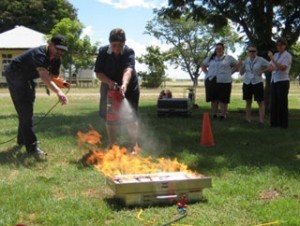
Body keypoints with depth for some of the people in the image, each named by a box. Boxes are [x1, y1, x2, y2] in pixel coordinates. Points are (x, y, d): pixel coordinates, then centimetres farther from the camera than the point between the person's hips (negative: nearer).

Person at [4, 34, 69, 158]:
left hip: (27, 78, 10)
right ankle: (32, 147, -17)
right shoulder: (39, 54, -35)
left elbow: (52, 77, -1)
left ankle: (22, 139, 33)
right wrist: (58, 91, -64)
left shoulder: (55, 59, -6)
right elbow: (44, 76, -51)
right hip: (15, 76, -9)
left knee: (27, 110, 18)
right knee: (25, 111, -15)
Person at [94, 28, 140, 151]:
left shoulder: (129, 52, -21)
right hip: (109, 88, 3)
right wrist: (109, 82, -29)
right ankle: (112, 145, 20)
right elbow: (98, 72, -10)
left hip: (129, 88, -2)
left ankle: (134, 146, 11)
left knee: (131, 118, -1)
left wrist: (124, 84, -57)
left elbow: (128, 70, -38)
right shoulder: (103, 51, -12)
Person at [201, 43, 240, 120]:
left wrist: (230, 72, 2)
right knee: (213, 99, 5)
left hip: (224, 81, -2)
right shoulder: (210, 58, 16)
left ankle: (222, 115, 0)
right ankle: (214, 115, 14)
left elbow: (237, 65, 10)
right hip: (211, 81, 3)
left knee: (223, 99, -5)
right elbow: (203, 65, 25)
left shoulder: (229, 58, 8)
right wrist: (207, 73, 9)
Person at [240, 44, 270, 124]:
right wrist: (241, 64, -4)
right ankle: (248, 119, 15)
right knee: (248, 102, 9)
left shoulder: (260, 60, -3)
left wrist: (262, 71, -9)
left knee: (260, 102, -4)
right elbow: (241, 72, 11)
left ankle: (261, 120, -5)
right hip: (247, 83, 4)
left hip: (257, 82, -4)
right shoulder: (246, 60, 8)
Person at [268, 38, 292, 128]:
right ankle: (274, 122, 11)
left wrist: (272, 58, -20)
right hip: (274, 80, 6)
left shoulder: (287, 55, -5)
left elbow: (282, 67, -18)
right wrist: (277, 68, -14)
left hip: (282, 81, -6)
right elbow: (270, 67, 7)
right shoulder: (275, 55, 14)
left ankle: (283, 123, 2)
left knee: (282, 102, -4)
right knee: (274, 102, 5)